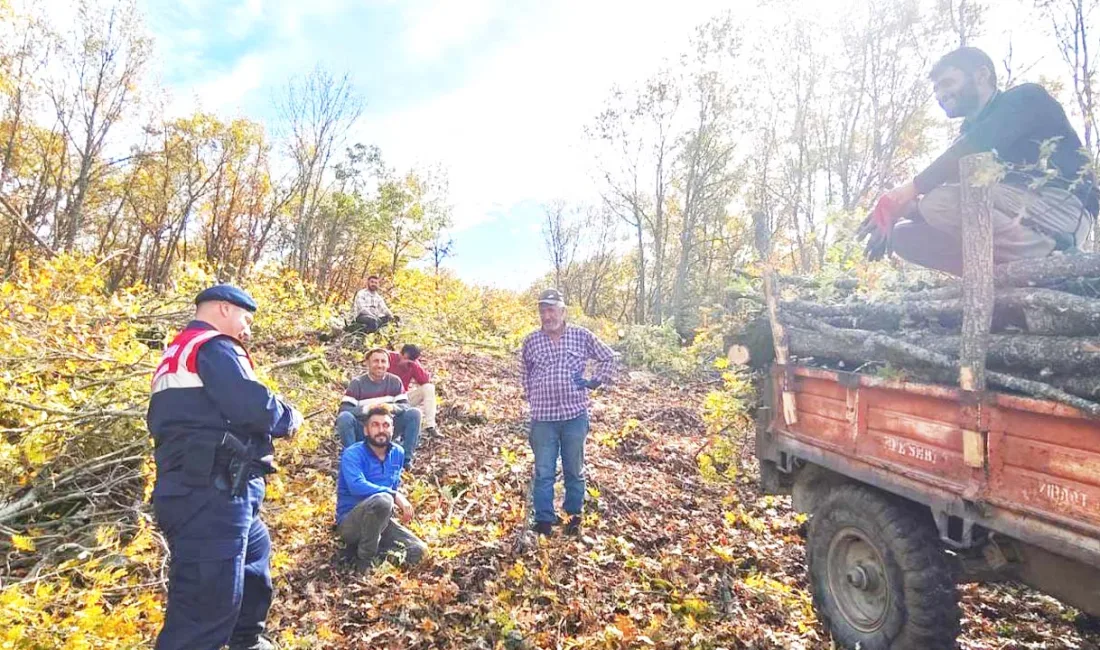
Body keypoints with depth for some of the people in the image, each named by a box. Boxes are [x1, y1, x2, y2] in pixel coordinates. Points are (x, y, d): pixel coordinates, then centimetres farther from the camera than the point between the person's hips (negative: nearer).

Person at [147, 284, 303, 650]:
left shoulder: (175, 354, 22)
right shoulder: (214, 347, -10)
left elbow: (159, 421, 23)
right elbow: (254, 407, -23)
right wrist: (290, 418, -1)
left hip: (188, 490, 11)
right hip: (212, 494, -11)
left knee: (255, 551, 29)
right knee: (207, 605, -8)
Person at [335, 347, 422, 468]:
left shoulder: (394, 381, 0)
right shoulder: (357, 383, -5)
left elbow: (405, 406, -7)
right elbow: (343, 409, -15)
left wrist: (392, 407, -29)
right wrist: (365, 409, -33)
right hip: (363, 431, -2)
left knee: (414, 413, -20)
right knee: (344, 417, -31)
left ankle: (406, 458, -12)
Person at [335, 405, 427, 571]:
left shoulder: (398, 453, 3)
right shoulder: (353, 454, -15)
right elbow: (357, 486, -33)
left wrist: (399, 503, 0)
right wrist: (395, 495, -31)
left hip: (379, 520, 6)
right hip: (350, 523, -5)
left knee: (419, 551, -12)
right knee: (382, 500, -37)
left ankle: (366, 545, 4)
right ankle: (365, 561, -17)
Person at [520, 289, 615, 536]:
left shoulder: (582, 336, -1)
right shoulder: (531, 341, 2)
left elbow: (608, 358, 11)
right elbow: (525, 373, 18)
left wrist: (594, 382, 2)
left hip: (575, 415, 0)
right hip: (543, 418, 0)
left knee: (574, 470, 13)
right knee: (543, 472, 5)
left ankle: (574, 515, 31)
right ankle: (543, 520, 18)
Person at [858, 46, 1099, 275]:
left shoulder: (1025, 98, 1)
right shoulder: (969, 136, 22)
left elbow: (971, 151, -19)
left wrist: (909, 190, -23)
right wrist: (894, 215, -6)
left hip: (1063, 208, -7)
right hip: (1018, 215, 7)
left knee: (940, 201, -29)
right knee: (905, 235, -3)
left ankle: (1049, 263, -17)